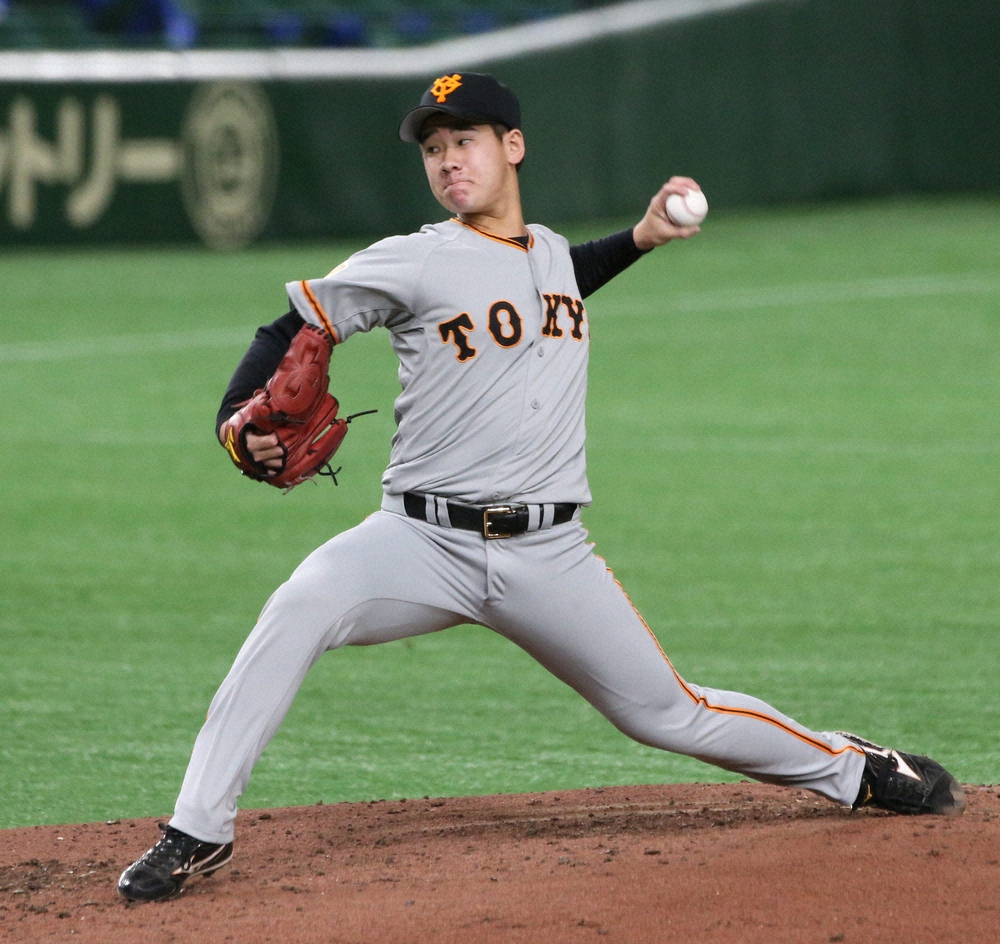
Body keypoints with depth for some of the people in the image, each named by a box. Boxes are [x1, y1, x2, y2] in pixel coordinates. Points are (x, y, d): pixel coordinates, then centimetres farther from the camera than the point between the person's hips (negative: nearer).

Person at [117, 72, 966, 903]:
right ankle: (199, 833, -26)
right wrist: (238, 420, -22)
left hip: (546, 555, 3)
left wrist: (639, 239, 25)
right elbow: (294, 330, -4)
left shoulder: (550, 250, 11)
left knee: (669, 715, 7)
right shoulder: (412, 264, -5)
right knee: (300, 608, -32)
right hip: (425, 542, -3)